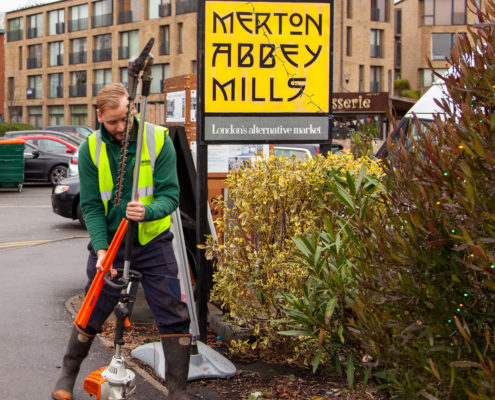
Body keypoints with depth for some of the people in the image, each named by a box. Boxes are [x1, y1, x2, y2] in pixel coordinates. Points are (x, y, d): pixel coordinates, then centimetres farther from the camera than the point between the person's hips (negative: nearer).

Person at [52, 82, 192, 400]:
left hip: (153, 241, 0)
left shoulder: (159, 140, -11)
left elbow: (171, 194, -14)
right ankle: (68, 374, 33)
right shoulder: (91, 149, -7)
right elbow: (91, 206, -7)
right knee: (91, 313, 9)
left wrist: (147, 212, -36)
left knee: (174, 315, -2)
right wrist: (100, 248, -20)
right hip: (109, 242, 1)